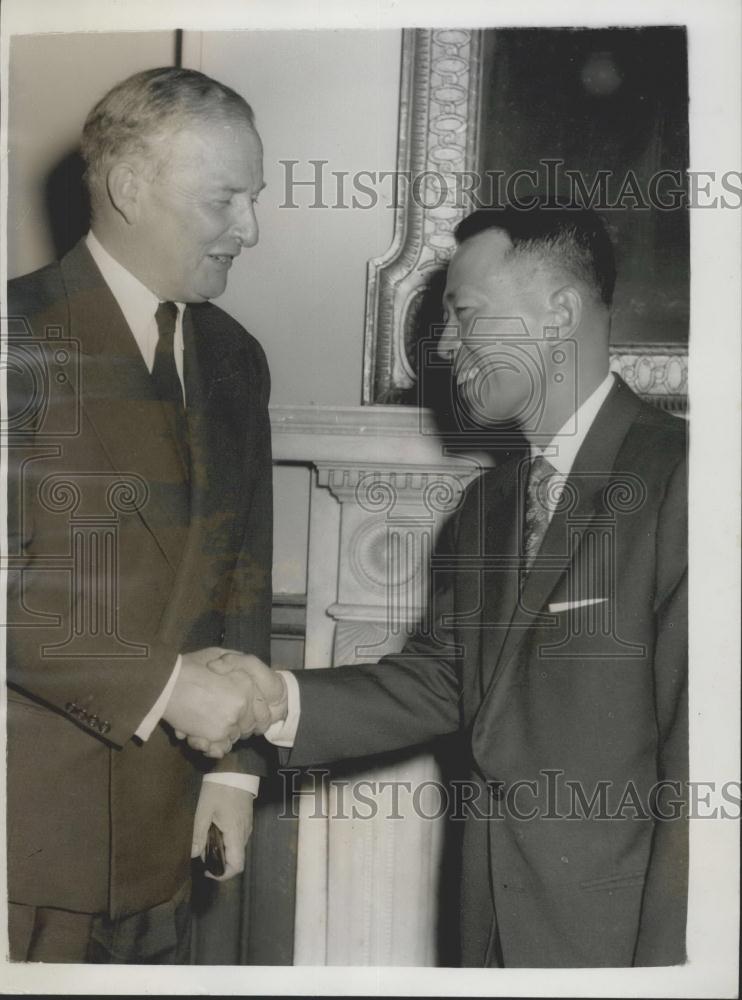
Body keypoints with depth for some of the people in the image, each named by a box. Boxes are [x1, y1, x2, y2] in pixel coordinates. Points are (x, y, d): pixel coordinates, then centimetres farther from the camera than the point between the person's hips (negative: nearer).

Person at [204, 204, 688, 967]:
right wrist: (286, 699, -8)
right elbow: (441, 678, 6)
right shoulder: (486, 503, 10)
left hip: (621, 932, -6)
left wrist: (665, 959, -18)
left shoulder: (674, 478, -16)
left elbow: (698, 746, -18)